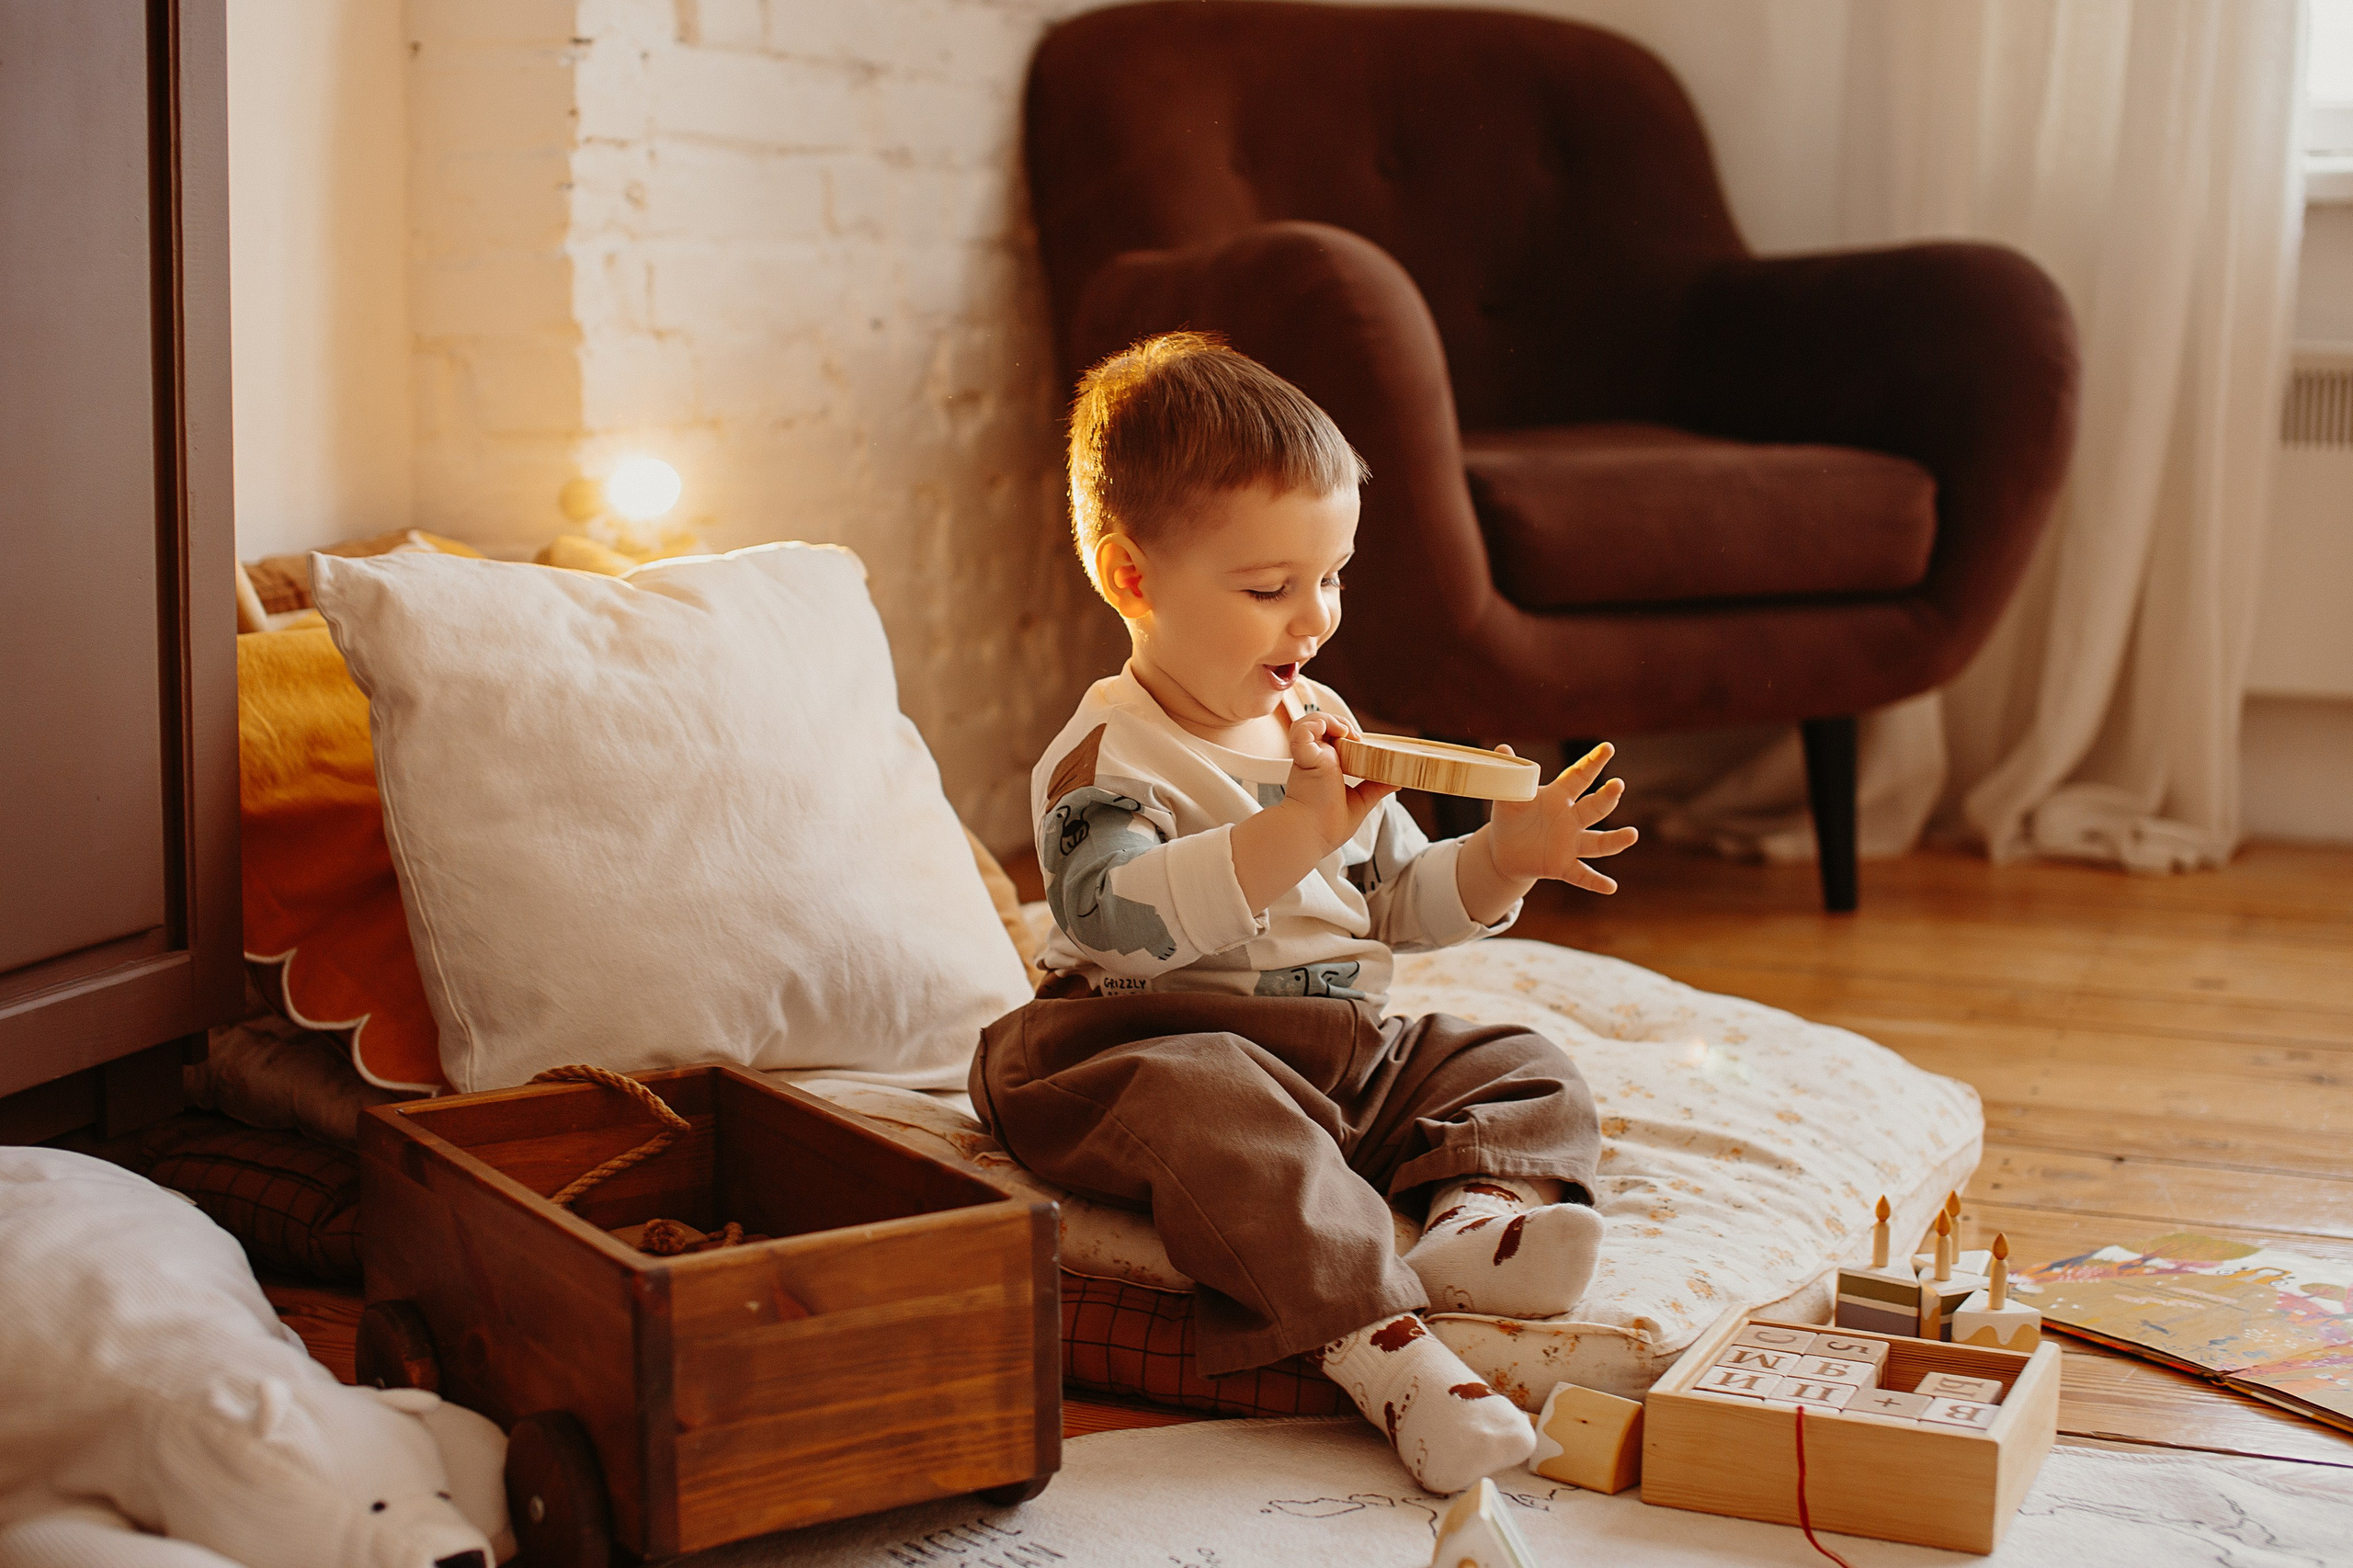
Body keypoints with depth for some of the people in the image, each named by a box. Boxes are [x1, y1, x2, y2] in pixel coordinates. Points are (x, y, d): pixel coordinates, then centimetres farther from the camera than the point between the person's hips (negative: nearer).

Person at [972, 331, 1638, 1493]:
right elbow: (1123, 914, -29)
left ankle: (1476, 1216, -31)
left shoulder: (1317, 730, 14)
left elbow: (1398, 902, 21)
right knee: (1212, 1110, -39)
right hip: (1172, 1042, -8)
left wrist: (1505, 858, 2)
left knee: (1526, 1070, -2)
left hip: (1348, 1052, 8)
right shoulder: (1105, 754, -10)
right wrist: (1298, 831, -34)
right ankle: (1375, 1334, -47)